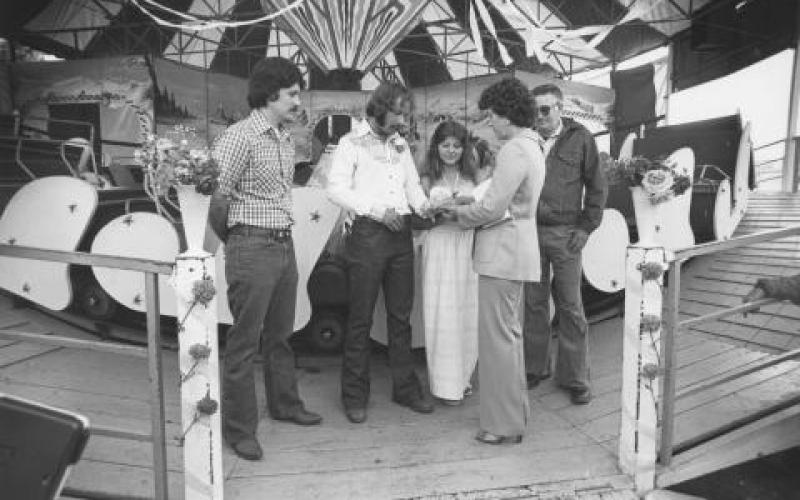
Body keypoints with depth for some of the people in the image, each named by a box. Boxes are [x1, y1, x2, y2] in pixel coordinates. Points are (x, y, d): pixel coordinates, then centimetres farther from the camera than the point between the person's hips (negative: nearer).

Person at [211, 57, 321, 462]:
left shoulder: (286, 138, 13)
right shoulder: (240, 136, -12)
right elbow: (217, 196, -15)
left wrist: (283, 232, 11)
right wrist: (235, 236, -2)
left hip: (285, 245, 8)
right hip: (252, 248, -8)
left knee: (280, 334, 19)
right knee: (244, 341, 1)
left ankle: (284, 403, 37)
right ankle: (238, 429, 14)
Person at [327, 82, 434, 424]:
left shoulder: (401, 144, 16)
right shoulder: (352, 143, -1)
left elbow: (412, 185, 19)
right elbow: (336, 189, -10)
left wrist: (424, 206, -3)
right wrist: (377, 210, -17)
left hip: (401, 234, 6)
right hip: (367, 234, -5)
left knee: (401, 315, 10)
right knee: (360, 318, 1)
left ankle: (405, 387, 22)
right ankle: (355, 395, 13)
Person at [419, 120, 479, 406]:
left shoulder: (471, 176, 11)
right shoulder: (428, 178, 4)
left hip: (468, 246, 3)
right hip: (439, 246, -2)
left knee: (467, 315, 5)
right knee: (442, 316, -2)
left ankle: (462, 377, 22)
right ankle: (446, 384, 8)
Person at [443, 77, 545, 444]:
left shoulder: (514, 150, -17)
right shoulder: (530, 146, 15)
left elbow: (492, 208, -20)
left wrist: (458, 212, -4)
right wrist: (469, 208, 10)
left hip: (503, 254, -11)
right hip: (515, 251, 11)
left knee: (498, 338, -2)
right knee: (510, 334, 19)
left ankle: (504, 425, 10)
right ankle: (515, 412, 32)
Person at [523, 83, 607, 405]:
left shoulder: (579, 138, 3)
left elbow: (596, 186, 5)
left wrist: (586, 227, -1)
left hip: (565, 233, -2)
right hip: (530, 231, 2)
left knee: (570, 307, 3)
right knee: (533, 303, 9)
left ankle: (575, 378, 15)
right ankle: (535, 368, 24)